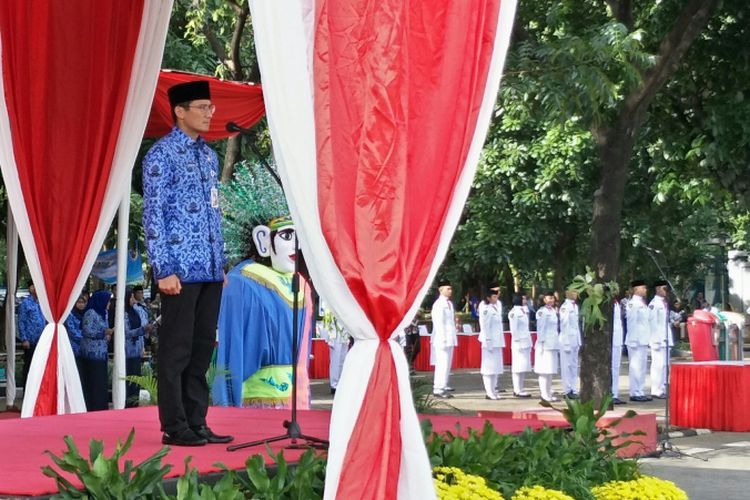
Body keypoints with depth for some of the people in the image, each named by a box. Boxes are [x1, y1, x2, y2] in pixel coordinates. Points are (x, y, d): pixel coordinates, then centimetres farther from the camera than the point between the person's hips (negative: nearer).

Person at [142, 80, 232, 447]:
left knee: (202, 347, 9)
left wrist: (221, 263, 15)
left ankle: (196, 423, 16)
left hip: (210, 269, 8)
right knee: (177, 349, -2)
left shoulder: (208, 155, 16)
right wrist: (164, 269, -16)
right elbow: (153, 215, -11)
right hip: (180, 269, -7)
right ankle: (174, 427, 4)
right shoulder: (162, 154, -7)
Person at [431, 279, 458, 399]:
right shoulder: (438, 304, -13)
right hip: (442, 339, -9)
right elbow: (438, 323, -18)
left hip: (449, 339, 9)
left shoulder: (449, 303, 15)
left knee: (447, 364, 14)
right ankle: (438, 389, -8)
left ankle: (443, 387, 23)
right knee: (442, 364, -10)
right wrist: (442, 340, -22)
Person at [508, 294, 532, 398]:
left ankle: (519, 389, 16)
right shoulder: (514, 312, -11)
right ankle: (518, 390, -5)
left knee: (524, 367, 10)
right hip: (519, 342, -9)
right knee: (519, 367, -7)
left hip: (526, 341, 9)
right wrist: (517, 341, -17)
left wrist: (529, 342, 15)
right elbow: (513, 329, -15)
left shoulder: (524, 311, 16)